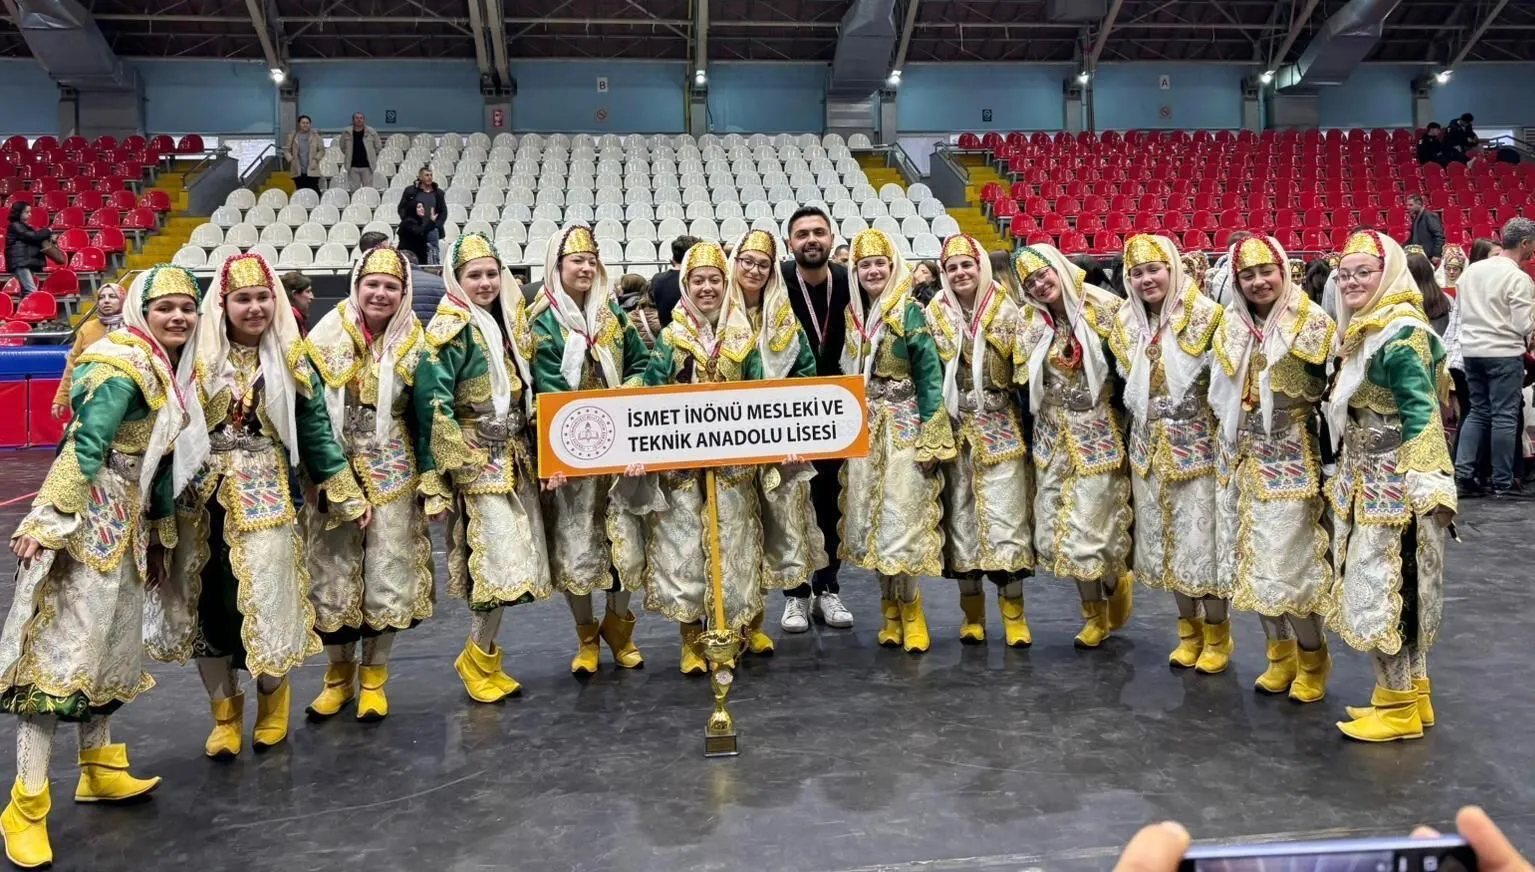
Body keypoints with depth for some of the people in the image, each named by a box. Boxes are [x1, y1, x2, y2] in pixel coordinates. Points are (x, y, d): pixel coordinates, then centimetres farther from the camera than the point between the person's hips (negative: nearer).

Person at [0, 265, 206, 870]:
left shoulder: (169, 372, 14)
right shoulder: (122, 366, -14)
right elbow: (85, 445, -22)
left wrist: (161, 535, 23)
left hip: (124, 525, 10)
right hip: (85, 523, -10)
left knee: (111, 645, 17)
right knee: (61, 649, -9)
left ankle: (100, 770, 30)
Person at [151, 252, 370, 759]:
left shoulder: (290, 360, 2)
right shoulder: (199, 357, 1)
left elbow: (314, 430, 5)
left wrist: (347, 495, 4)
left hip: (266, 500, -1)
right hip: (203, 499, 1)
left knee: (267, 600, 0)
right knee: (209, 603, 5)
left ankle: (272, 702, 27)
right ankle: (224, 714, 23)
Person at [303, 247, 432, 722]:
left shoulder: (413, 343, 2)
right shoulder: (326, 336, 0)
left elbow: (424, 416, 5)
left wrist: (429, 476, 0)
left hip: (392, 473, 0)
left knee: (389, 572, 3)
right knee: (332, 572, 5)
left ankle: (373, 676, 20)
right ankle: (338, 674, 23)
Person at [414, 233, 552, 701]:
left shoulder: (508, 321, 12)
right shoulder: (451, 330, -12)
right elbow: (432, 403, -17)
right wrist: (437, 478, -19)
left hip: (515, 457, 8)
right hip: (477, 463, -8)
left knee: (513, 559, 8)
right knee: (502, 561, -10)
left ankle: (482, 654, 21)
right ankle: (478, 659, 8)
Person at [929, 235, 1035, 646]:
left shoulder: (1006, 310, 0)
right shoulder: (934, 314, 4)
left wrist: (1028, 426, -3)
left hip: (1001, 427, -1)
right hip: (955, 428, 1)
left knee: (1006, 515, -3)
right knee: (960, 516, 5)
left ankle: (1013, 611, 6)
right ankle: (972, 610, 15)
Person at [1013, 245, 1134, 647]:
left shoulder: (1105, 308, -8)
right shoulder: (1031, 321, 4)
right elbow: (1024, 377, 13)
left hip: (1098, 430, -5)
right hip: (1053, 433, 5)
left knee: (1091, 523, -6)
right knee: (1059, 526, 6)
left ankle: (1116, 580, 28)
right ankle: (1094, 612, 23)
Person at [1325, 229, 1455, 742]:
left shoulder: (1402, 333, -16)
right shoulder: (1362, 332, 13)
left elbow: (1421, 414, -21)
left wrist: (1424, 484, -27)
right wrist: (1342, 477, 22)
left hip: (1394, 486, -10)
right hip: (1365, 483, 10)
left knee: (1387, 589, -3)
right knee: (1376, 588, 14)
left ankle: (1400, 708, 9)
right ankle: (1409, 693, 26)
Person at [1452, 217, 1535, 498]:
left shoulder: (1471, 270, 7)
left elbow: (1460, 309, 14)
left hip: (1472, 349, 6)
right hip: (1504, 352, -6)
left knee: (1477, 411, 15)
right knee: (1505, 417, 1)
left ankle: (1462, 470, 5)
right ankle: (1502, 483, 6)